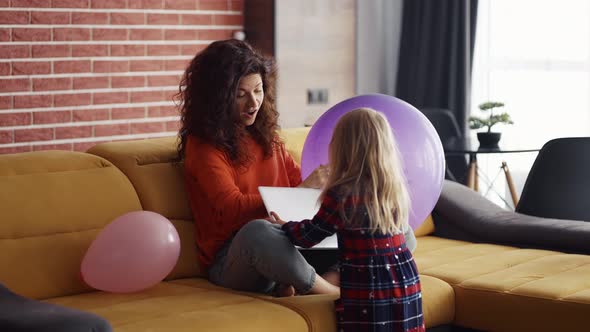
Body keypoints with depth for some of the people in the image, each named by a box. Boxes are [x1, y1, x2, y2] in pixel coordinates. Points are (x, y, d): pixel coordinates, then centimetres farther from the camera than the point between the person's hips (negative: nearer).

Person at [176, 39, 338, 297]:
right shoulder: (203, 145, -4)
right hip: (231, 261, -6)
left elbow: (295, 177, 17)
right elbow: (234, 209, -15)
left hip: (285, 241, 7)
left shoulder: (264, 131, 17)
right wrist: (303, 190, -23)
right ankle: (339, 296, -25)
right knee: (258, 231, -41)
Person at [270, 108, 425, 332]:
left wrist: (285, 227, 20)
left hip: (367, 291, -6)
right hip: (406, 284, 6)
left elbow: (310, 235, -2)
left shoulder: (342, 195, -14)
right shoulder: (395, 190, 6)